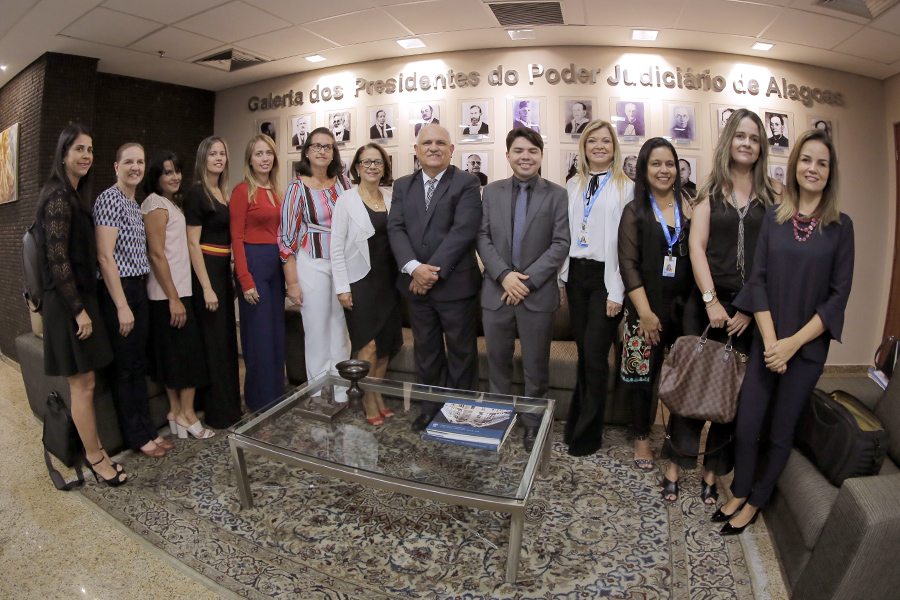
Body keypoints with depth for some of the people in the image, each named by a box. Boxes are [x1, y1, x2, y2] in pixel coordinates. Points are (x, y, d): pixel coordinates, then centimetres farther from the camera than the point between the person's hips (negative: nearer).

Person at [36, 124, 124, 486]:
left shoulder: (75, 195, 14)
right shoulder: (59, 197, -14)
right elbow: (58, 258, -19)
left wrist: (84, 305, 14)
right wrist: (79, 310, -17)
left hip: (78, 297, 9)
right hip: (68, 303, -9)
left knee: (82, 382, 15)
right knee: (83, 384, -1)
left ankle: (93, 449, 25)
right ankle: (95, 459, 11)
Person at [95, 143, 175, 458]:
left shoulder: (136, 204, 15)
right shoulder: (109, 199, -11)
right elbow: (105, 257, -17)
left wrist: (137, 297, 11)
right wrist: (122, 305, -18)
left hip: (139, 289, 8)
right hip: (118, 290, -8)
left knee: (139, 364, 13)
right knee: (124, 367, 3)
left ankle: (146, 429, 24)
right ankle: (136, 435, 15)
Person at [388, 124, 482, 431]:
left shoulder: (466, 183, -3)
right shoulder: (402, 185, 11)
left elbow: (463, 230, -14)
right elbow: (396, 228, 0)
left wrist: (433, 270, -18)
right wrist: (413, 267, -16)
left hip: (456, 284, -4)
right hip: (417, 284, 4)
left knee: (461, 354, 8)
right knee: (426, 354, 16)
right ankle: (431, 409, 31)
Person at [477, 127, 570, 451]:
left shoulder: (557, 195, 0)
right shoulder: (492, 192, 7)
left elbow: (561, 244, -7)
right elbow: (483, 237, 1)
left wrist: (528, 280, -15)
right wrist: (504, 275, -13)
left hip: (538, 294, -2)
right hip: (497, 291, 2)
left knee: (536, 368, 9)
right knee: (498, 364, 14)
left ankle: (534, 426, 27)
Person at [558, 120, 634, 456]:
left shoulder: (626, 188, -1)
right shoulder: (574, 186, 13)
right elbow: (565, 232, 12)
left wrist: (617, 291, -12)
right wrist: (563, 277, 6)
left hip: (605, 277, -4)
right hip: (576, 274, 4)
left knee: (594, 354, -3)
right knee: (583, 351, 11)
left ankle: (588, 434, 13)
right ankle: (577, 422, 26)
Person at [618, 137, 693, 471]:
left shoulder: (691, 207, 8)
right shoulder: (635, 211, 3)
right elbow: (628, 265, -3)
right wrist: (645, 313, -9)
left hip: (685, 305, 2)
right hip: (646, 307, -1)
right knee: (641, 373, 4)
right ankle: (641, 436, 23)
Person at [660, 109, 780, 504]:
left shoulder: (773, 194, 7)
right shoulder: (710, 191, 6)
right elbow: (697, 246, -2)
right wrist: (711, 300, -11)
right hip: (707, 301, -1)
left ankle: (713, 472, 21)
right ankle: (675, 466, 15)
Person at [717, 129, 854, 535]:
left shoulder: (840, 226, -2)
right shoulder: (774, 217, 2)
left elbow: (838, 295, -5)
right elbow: (758, 280, -2)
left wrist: (793, 343, -13)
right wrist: (770, 340, -11)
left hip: (808, 347, -1)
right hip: (766, 341, 1)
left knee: (781, 432, 11)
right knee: (746, 425, 5)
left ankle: (755, 503, 31)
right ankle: (739, 493, 29)